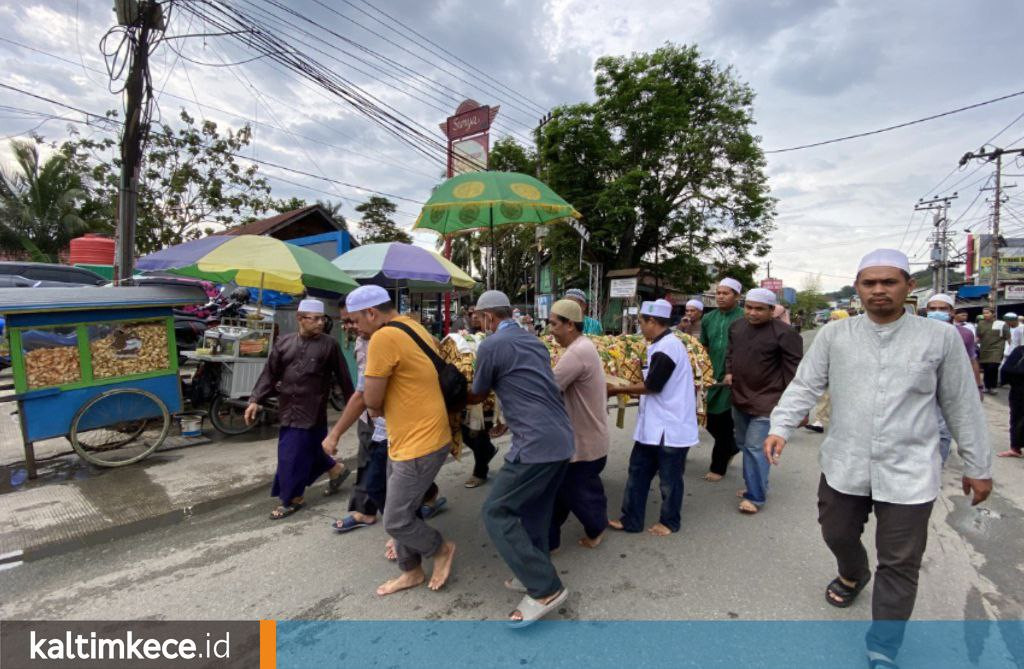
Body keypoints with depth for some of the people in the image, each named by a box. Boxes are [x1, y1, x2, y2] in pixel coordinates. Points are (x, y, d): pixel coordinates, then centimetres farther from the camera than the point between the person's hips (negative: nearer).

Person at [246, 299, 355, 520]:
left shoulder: (329, 345, -6)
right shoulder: (284, 342, 4)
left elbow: (343, 377, -1)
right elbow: (269, 374, 6)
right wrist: (255, 400, -2)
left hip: (311, 410, -5)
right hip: (288, 408, 5)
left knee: (293, 454, -1)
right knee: (309, 449, 15)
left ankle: (293, 498, 18)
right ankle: (336, 469, 38)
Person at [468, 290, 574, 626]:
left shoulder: (490, 346, -7)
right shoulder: (535, 342, 16)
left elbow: (478, 396, 8)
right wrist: (508, 421, 36)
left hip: (536, 443, -9)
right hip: (562, 439, 9)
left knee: (497, 512, 1)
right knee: (534, 511, 20)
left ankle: (545, 589, 3)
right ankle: (535, 574, 31)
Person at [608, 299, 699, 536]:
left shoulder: (667, 347, -21)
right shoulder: (664, 345, 11)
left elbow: (652, 386, -19)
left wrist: (618, 390, -10)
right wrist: (627, 388, 8)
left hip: (671, 425, -9)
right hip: (654, 423, 9)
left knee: (669, 477, 9)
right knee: (638, 471, 12)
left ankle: (669, 522, 28)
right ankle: (631, 520, 22)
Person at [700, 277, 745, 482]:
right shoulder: (709, 318, 8)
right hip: (712, 377, 5)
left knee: (724, 424, 5)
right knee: (711, 421, 12)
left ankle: (718, 467, 21)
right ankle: (731, 446, 41)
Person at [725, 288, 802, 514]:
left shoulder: (784, 333, -17)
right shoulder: (737, 326, 4)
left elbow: (794, 369, -14)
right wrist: (729, 372, 5)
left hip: (766, 402, -8)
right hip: (739, 398, 8)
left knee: (755, 448, -8)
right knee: (743, 444, 18)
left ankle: (755, 497, 6)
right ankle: (755, 486, 36)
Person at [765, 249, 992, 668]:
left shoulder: (941, 338, -4)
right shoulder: (834, 335, -3)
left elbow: (962, 406, 3)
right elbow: (804, 386, -3)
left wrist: (978, 466, 8)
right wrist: (780, 427, -17)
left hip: (909, 473, -1)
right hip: (843, 467, 2)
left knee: (899, 565, 9)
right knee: (837, 535, 21)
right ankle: (853, 576, 56)